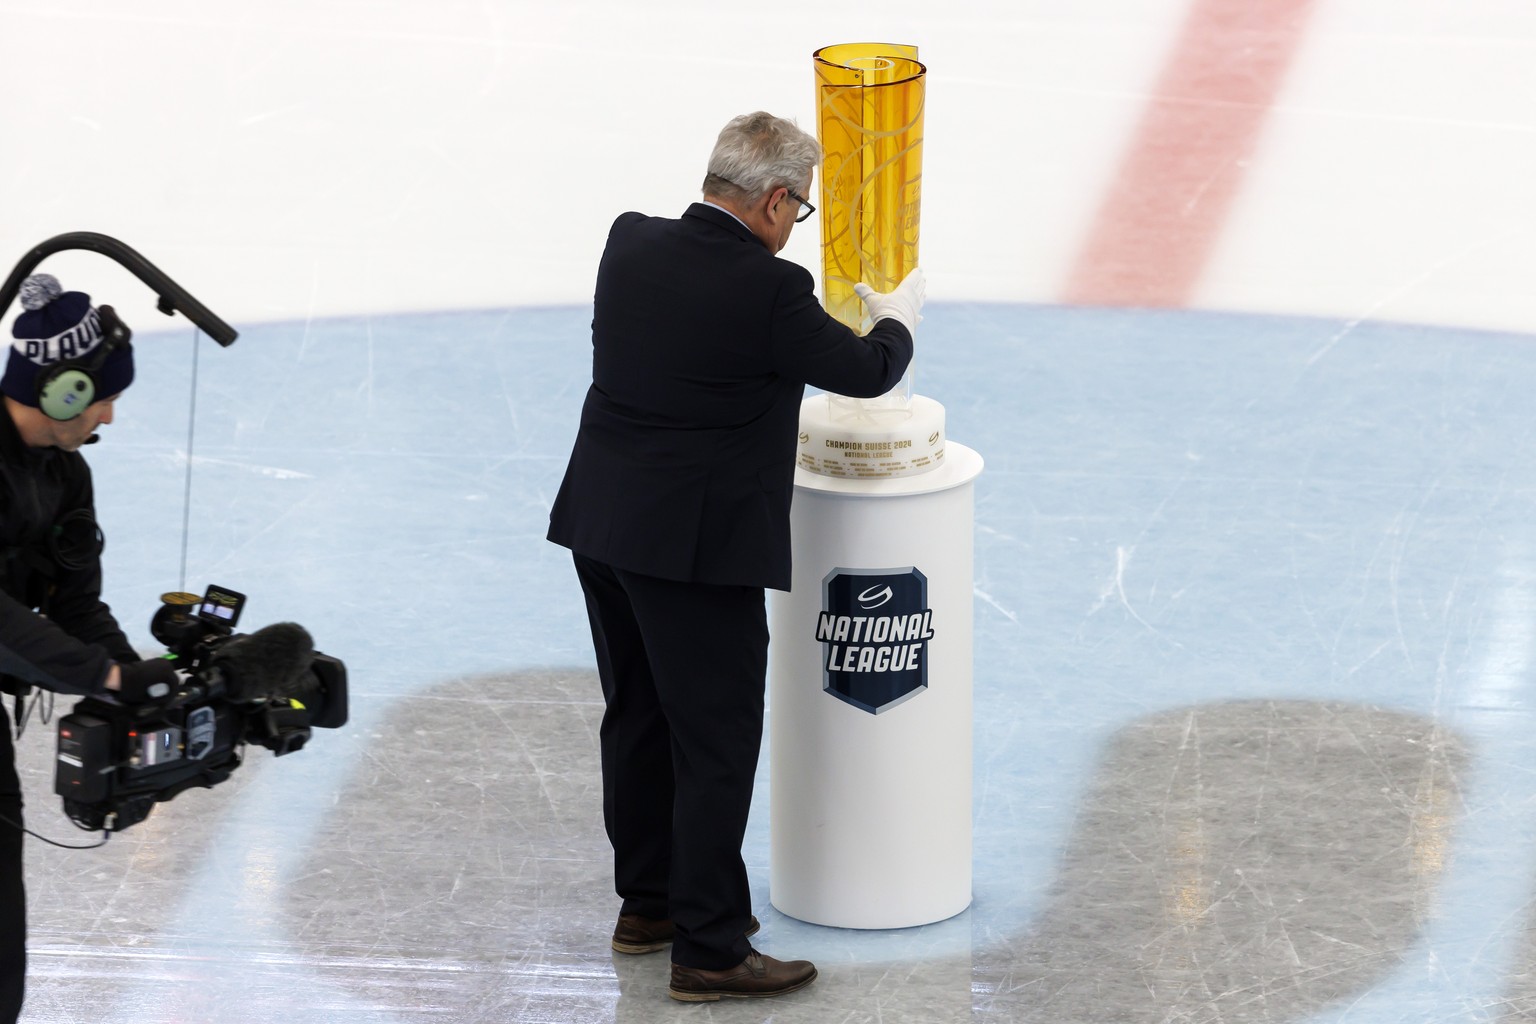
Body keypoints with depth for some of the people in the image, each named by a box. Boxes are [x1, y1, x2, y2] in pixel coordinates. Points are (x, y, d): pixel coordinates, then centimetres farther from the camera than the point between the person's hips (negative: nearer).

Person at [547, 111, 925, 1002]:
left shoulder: (632, 242, 0)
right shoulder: (768, 291, -20)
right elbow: (864, 372, -6)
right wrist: (897, 320, 16)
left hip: (604, 527, 8)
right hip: (698, 547, -8)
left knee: (638, 719, 20)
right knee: (716, 748, 1)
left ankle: (648, 902, 34)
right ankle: (709, 948, 6)